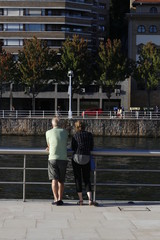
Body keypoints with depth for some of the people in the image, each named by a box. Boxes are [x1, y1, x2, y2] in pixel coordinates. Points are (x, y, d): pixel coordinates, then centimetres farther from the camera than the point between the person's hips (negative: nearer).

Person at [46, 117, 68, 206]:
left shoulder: (48, 133, 0)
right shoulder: (65, 132, 7)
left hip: (53, 159, -2)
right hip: (63, 159, 2)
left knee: (54, 180, -5)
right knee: (61, 181, 11)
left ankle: (56, 199, -14)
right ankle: (60, 199, 12)